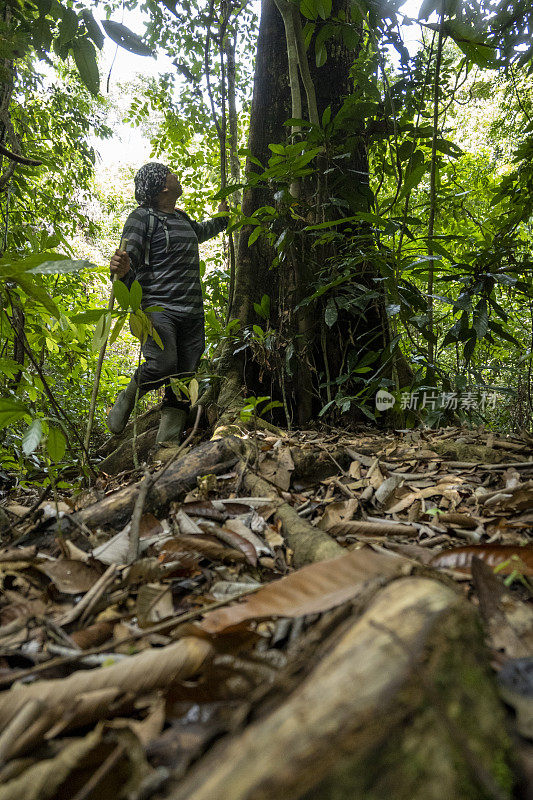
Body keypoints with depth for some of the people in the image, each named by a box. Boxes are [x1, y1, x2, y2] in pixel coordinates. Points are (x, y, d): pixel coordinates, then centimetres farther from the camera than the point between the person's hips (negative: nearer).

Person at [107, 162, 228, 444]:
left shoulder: (182, 218, 22)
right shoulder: (142, 217, 1)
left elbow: (200, 232, 47)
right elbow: (129, 261, -10)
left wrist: (220, 217, 54)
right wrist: (121, 270, -32)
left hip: (192, 314, 7)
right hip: (157, 307, -6)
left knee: (185, 378, -2)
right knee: (163, 365, -27)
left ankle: (167, 444, 3)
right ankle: (128, 397, 5)